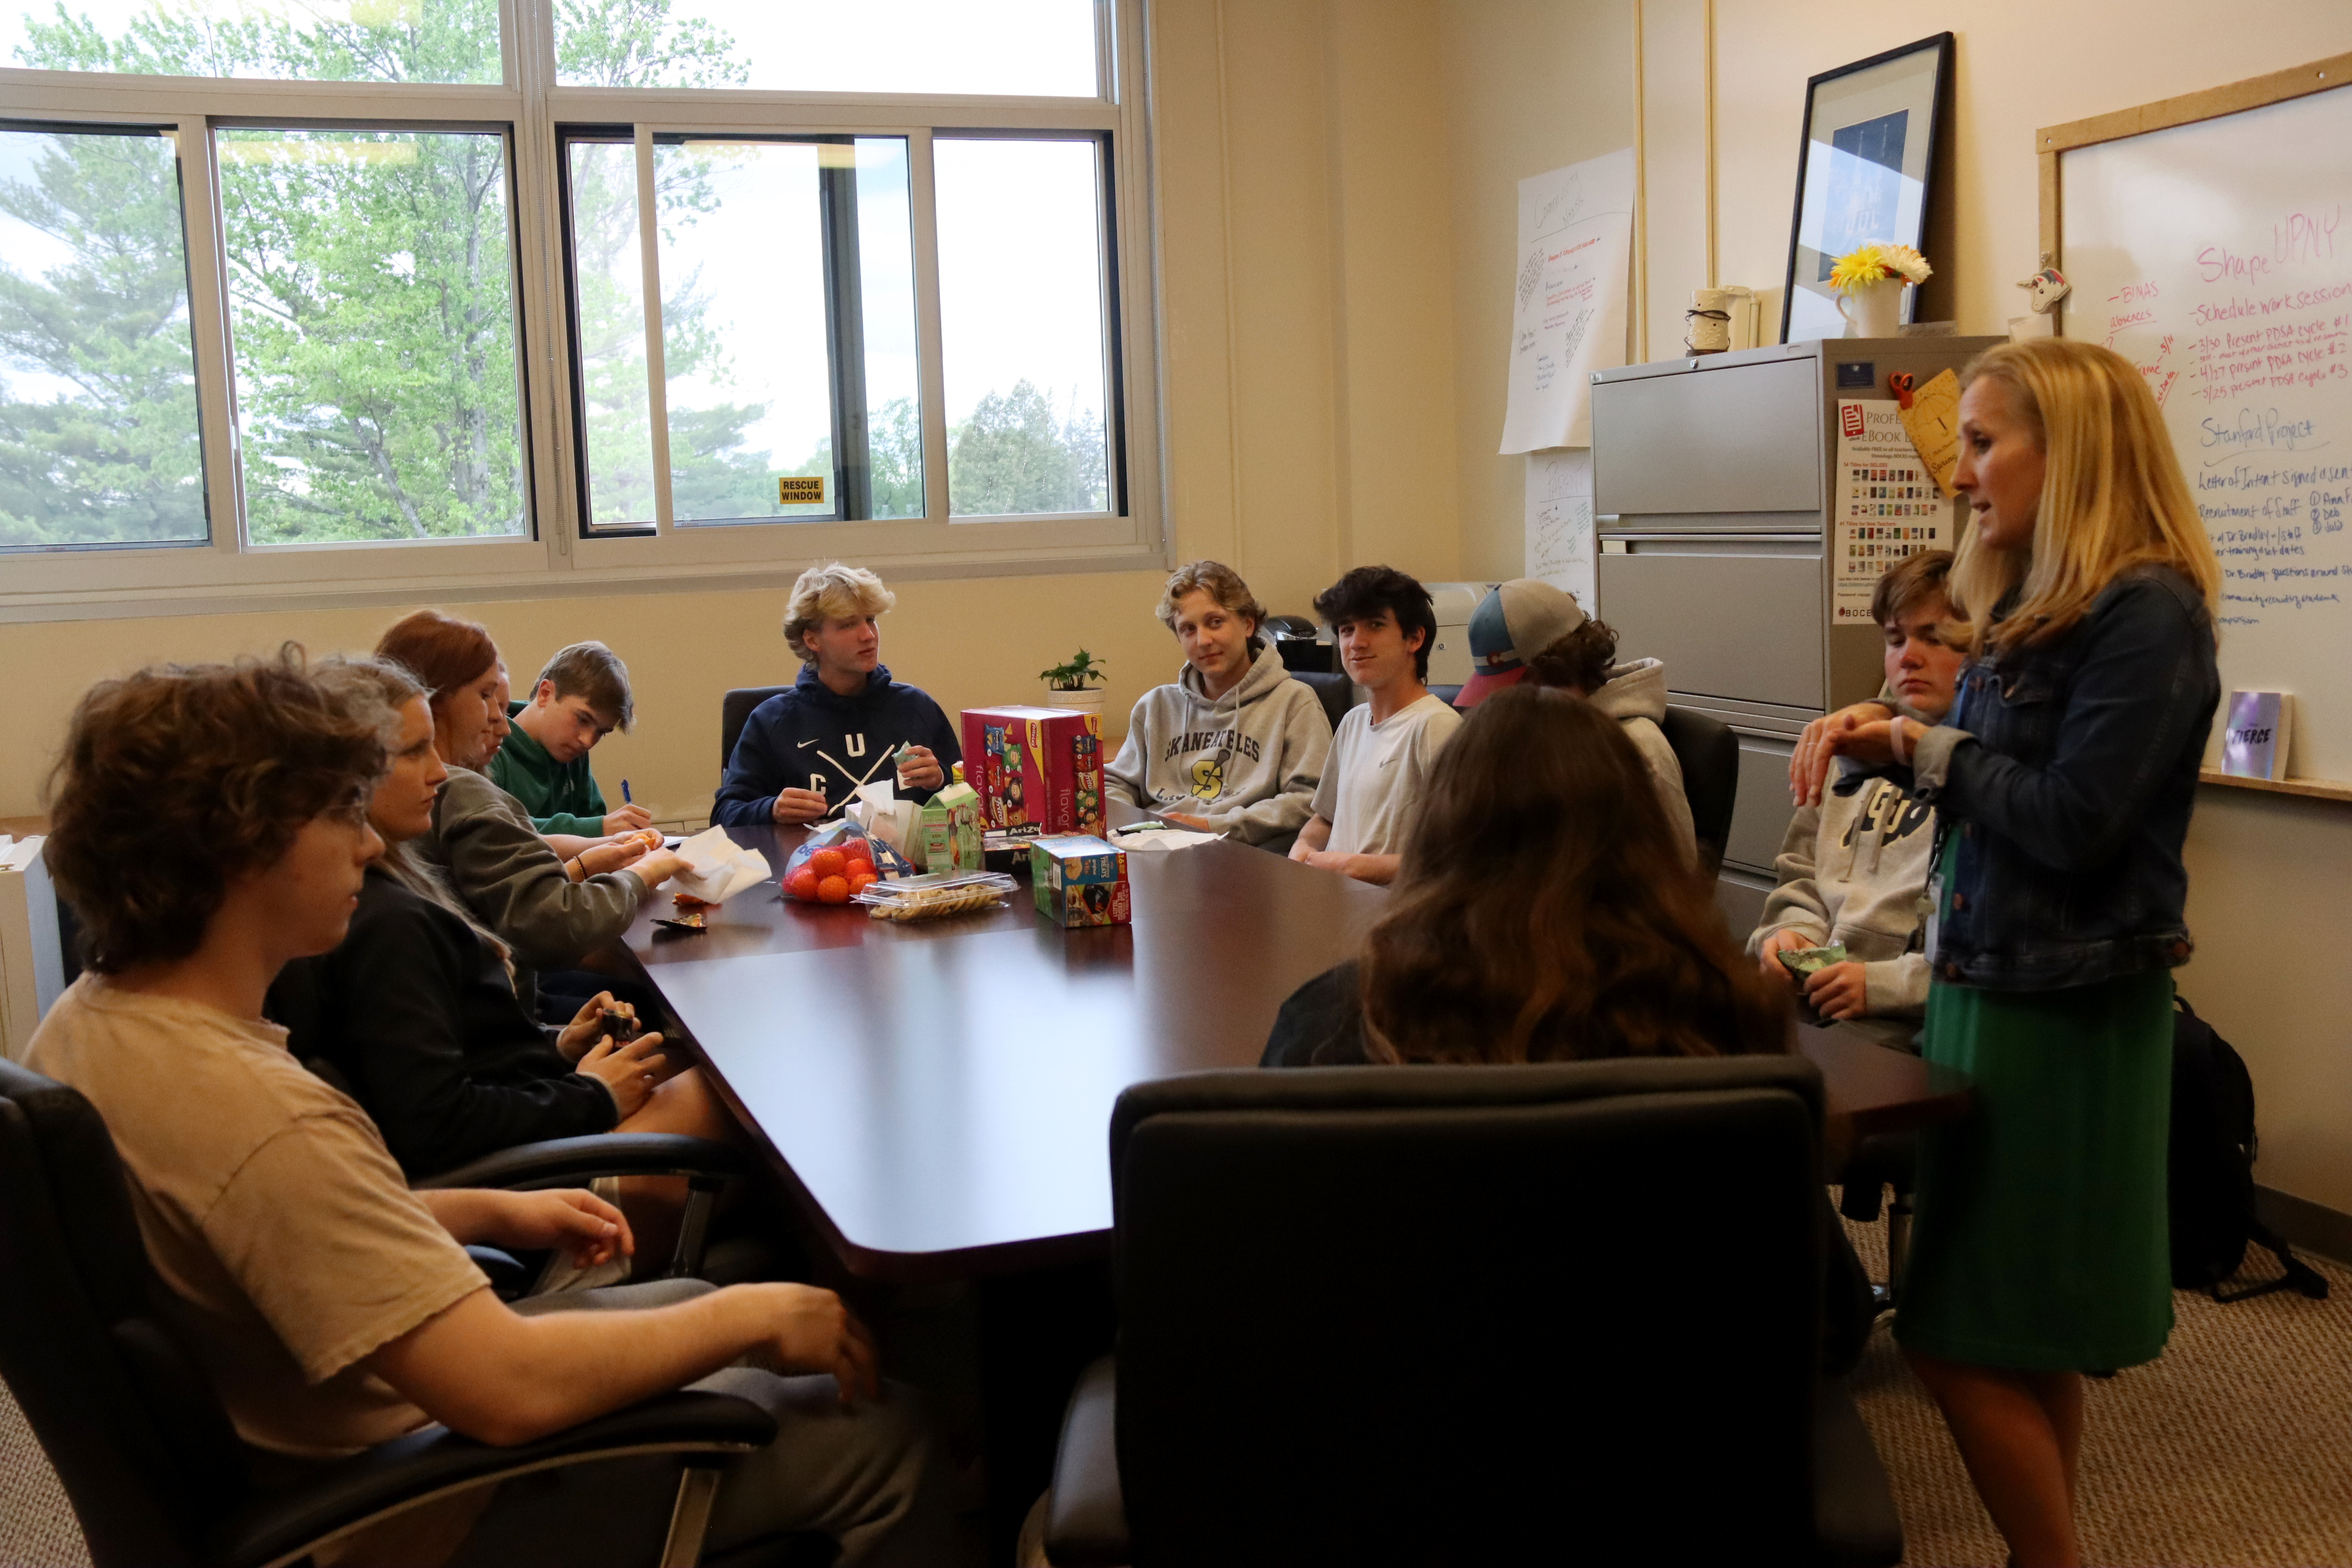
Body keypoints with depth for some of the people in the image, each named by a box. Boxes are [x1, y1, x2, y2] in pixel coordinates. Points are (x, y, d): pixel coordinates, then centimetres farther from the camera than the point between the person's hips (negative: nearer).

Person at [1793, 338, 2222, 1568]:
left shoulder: (2148, 613, -17)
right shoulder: (2033, 603, 10)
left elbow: (2070, 821, -23)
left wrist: (1925, 747, -10)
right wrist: (1888, 739, -3)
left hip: (2064, 1009, -9)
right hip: (1989, 982, 9)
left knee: (1961, 1335, -2)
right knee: (2024, 1340, 16)